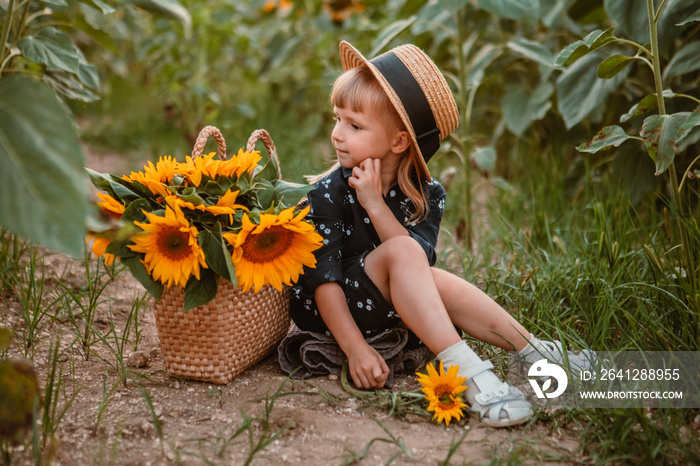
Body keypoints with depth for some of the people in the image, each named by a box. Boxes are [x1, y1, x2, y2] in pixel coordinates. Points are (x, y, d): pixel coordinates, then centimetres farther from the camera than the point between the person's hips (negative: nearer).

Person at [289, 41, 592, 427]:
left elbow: (419, 271, -20)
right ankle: (464, 371, -37)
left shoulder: (427, 194, -5)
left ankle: (535, 353, -19)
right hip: (324, 312, -4)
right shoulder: (328, 193, -15)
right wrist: (355, 348, -26)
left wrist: (375, 204, -26)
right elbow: (323, 279, -18)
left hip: (393, 309, 4)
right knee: (401, 250, -29)